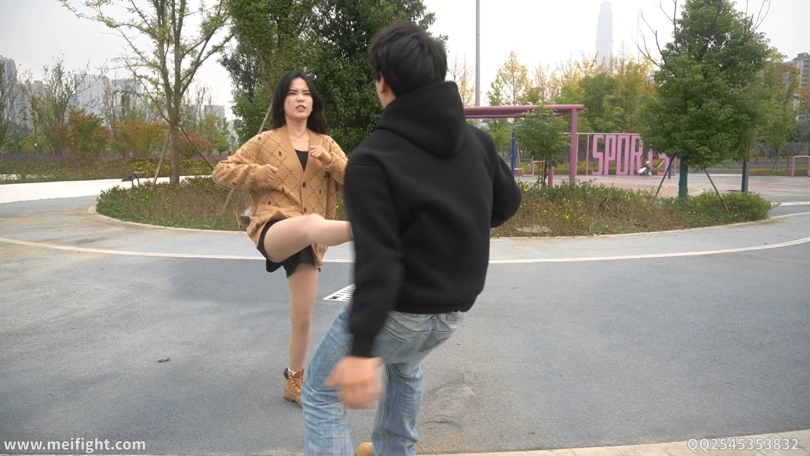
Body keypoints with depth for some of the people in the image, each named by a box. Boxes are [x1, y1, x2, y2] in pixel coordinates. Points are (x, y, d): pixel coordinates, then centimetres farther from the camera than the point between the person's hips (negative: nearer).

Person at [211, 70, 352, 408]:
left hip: (307, 243, 4)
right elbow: (221, 172, 6)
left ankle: (294, 382, 26)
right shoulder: (265, 142, 6)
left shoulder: (326, 143, 13)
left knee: (303, 318, 8)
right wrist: (258, 174, -10)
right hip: (274, 231, -4)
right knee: (312, 222, -40)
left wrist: (328, 160, -14)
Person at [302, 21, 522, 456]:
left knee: (322, 392, 14)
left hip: (400, 310, -7)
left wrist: (361, 348, -29)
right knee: (404, 367, 36)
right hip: (455, 308, 7)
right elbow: (507, 203, 13)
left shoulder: (372, 158, -20)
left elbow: (377, 259, -28)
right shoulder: (477, 140, -1)